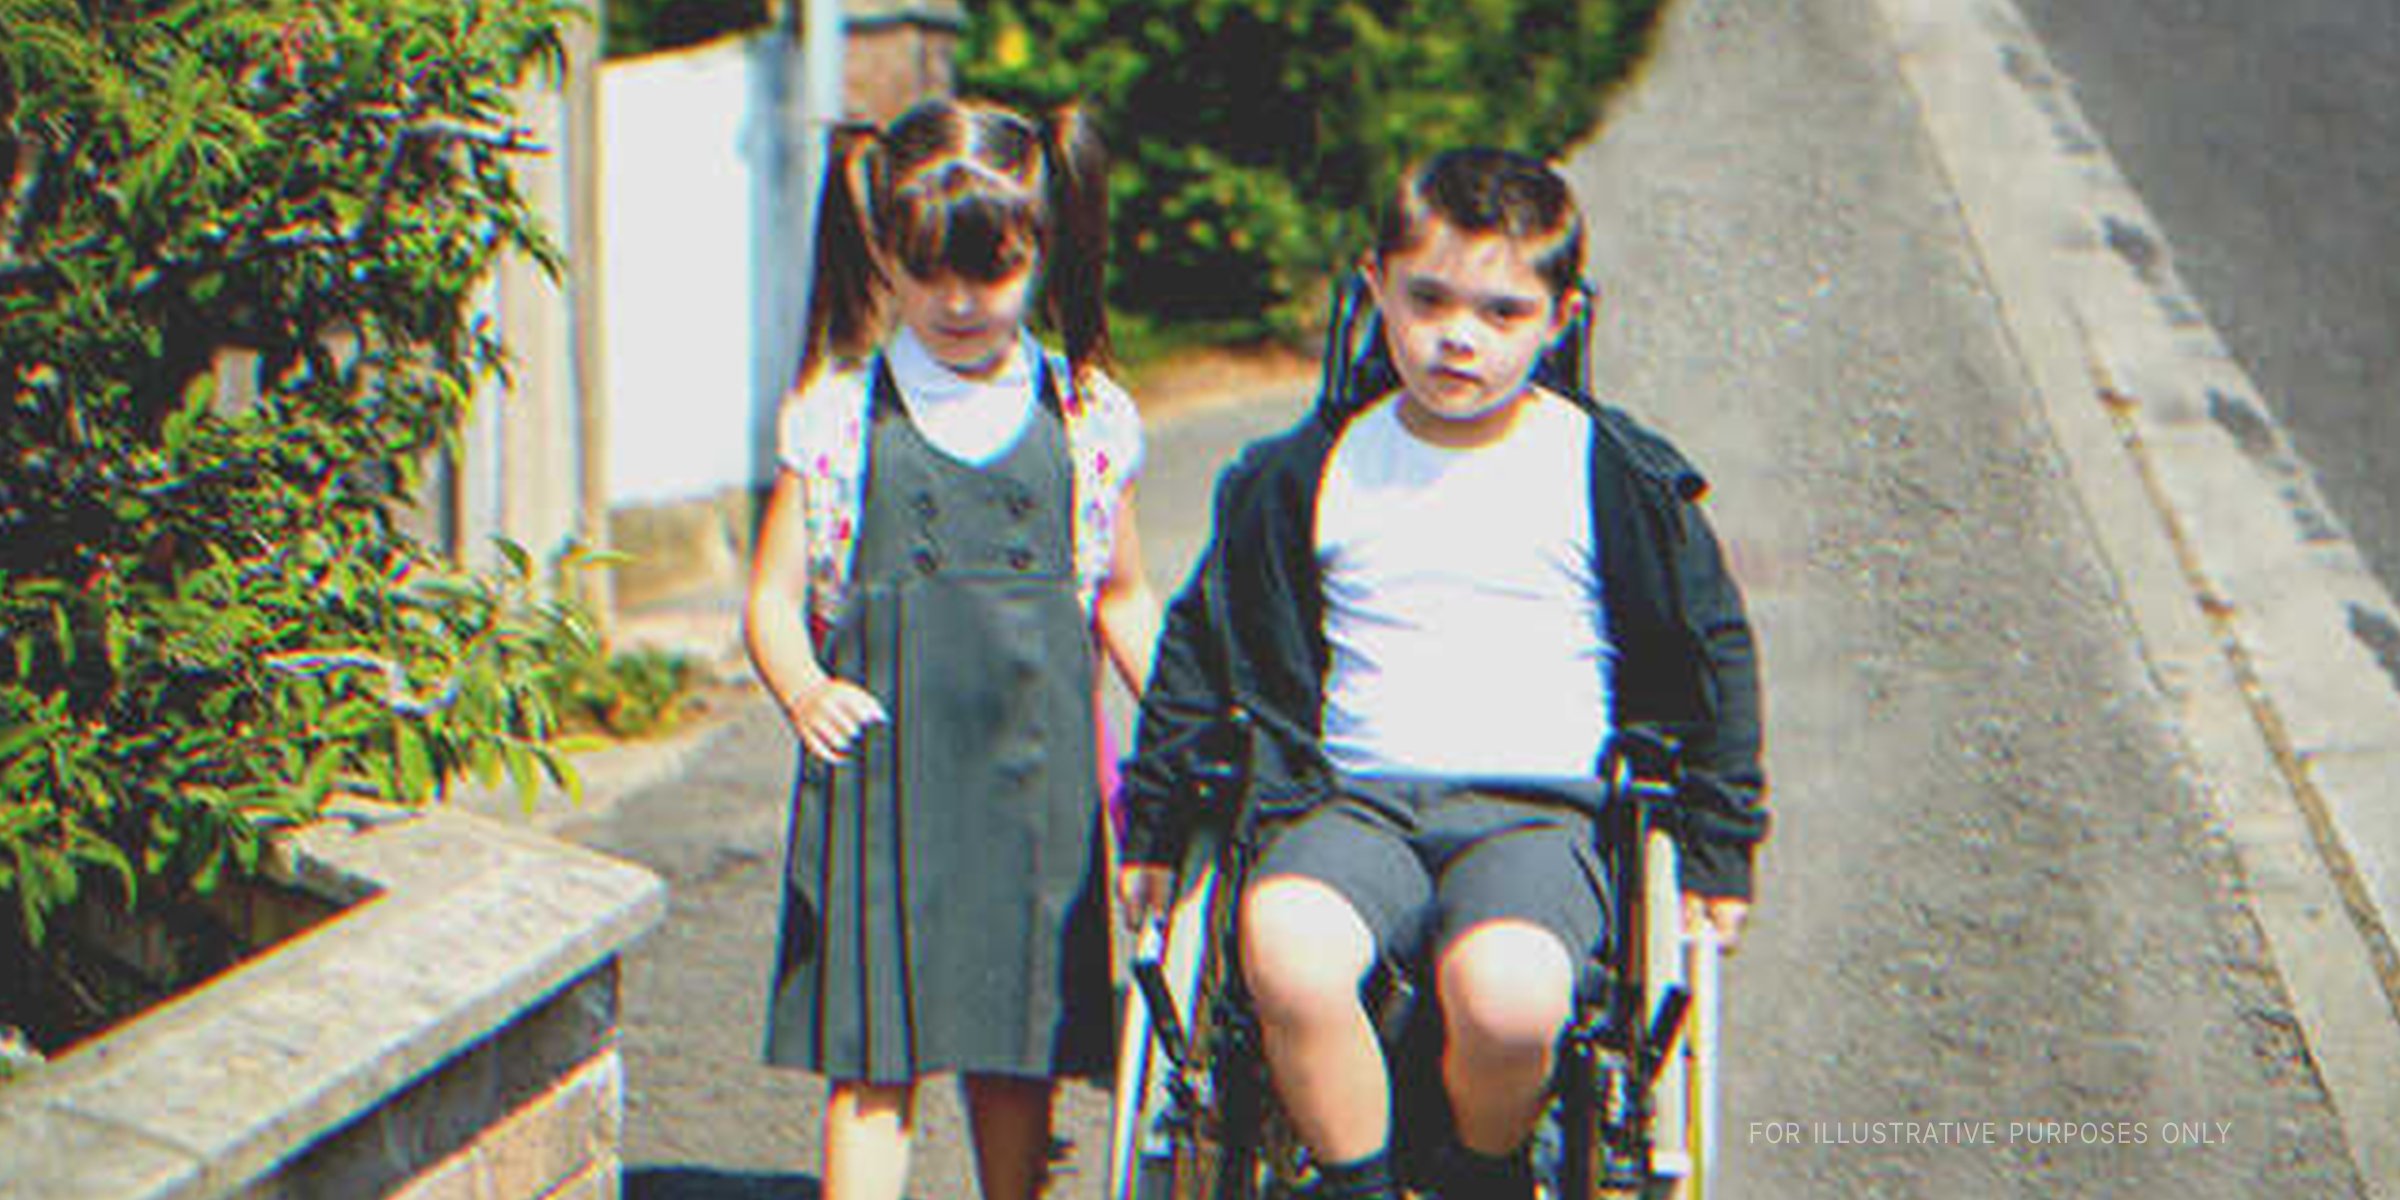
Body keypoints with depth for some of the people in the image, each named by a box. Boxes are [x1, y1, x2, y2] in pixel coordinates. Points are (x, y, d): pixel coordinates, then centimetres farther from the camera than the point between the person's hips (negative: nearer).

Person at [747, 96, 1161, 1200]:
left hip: (1035, 777, 2)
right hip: (883, 769, -2)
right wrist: (804, 690, -18)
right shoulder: (839, 418, 1)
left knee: (1021, 1050, 10)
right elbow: (773, 597, 2)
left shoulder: (1086, 420, 6)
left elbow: (1122, 597, 17)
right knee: (873, 1063, -4)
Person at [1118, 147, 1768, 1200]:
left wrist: (1721, 849, 13)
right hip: (1353, 803, 2)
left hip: (1540, 809, -1)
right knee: (1284, 951, -33)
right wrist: (1152, 823, 19)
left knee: (1508, 996, -34)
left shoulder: (1611, 477, 5)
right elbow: (1206, 642, 19)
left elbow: (1711, 653, 15)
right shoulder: (1309, 475, 8)